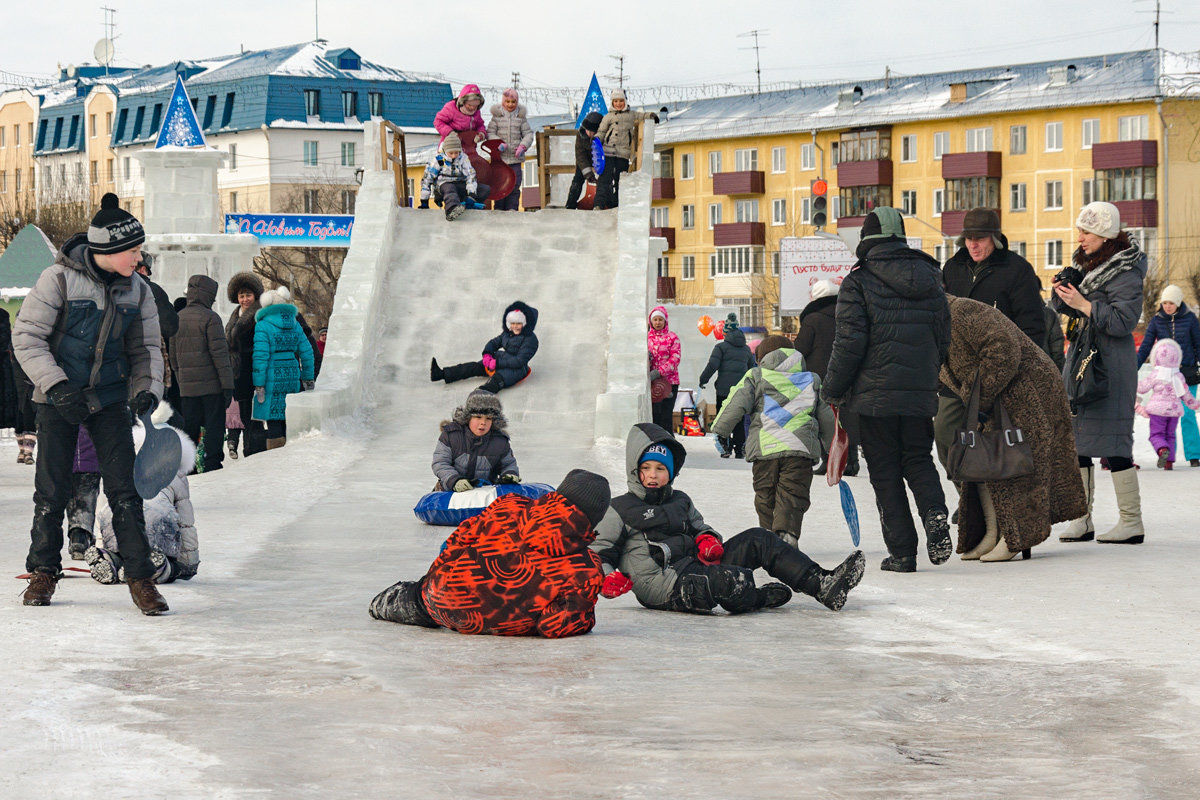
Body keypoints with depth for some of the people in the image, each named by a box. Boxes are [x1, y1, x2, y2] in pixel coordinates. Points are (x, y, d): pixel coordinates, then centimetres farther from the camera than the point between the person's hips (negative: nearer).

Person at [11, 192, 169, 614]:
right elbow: (27, 337, -10)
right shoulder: (59, 279, -13)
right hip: (58, 399, -2)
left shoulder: (136, 290, 1)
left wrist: (147, 388, -9)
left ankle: (140, 578, 0)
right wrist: (56, 385, -20)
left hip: (110, 401, 3)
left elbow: (145, 347, 10)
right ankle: (44, 571, 21)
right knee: (52, 491, 3)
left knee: (123, 490, -5)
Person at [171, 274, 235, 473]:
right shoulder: (210, 318, -11)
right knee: (214, 425, -1)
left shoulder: (178, 318, 10)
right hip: (211, 382, -6)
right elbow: (219, 353, -14)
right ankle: (212, 463, -3)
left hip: (187, 385, 6)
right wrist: (227, 385, -13)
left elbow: (173, 355, 16)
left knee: (190, 425, 11)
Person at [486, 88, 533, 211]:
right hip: (500, 157, -1)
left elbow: (528, 134, 6)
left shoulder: (521, 117, 7)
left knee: (515, 185, -1)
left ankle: (512, 208, 6)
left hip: (515, 158, 1)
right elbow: (490, 133, 1)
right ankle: (499, 208, 10)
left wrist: (523, 146, -12)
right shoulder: (497, 116, 3)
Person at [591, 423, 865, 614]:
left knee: (758, 540, -4)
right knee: (737, 581, -33)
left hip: (695, 566, 8)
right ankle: (760, 598, 2)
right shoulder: (620, 510, 4)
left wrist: (708, 539, 9)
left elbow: (700, 527, 34)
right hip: (663, 586, -8)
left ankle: (821, 584, -10)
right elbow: (596, 553, 3)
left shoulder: (680, 501, 23)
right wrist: (608, 579, -19)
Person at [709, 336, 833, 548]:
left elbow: (736, 405, 2)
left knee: (765, 496, 11)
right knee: (792, 495, -4)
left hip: (764, 448, 0)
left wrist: (718, 431, 9)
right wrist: (832, 448, 35)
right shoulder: (812, 380, 21)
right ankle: (786, 533, -26)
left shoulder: (755, 376, 14)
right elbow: (826, 418, 24)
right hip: (801, 448, 1)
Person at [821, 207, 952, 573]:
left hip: (875, 392, -4)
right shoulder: (929, 278, 8)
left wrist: (833, 389, -1)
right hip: (921, 393, 4)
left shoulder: (858, 282, -9)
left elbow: (850, 341, -13)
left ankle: (902, 551, 1)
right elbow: (943, 337, 13)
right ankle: (935, 514, -12)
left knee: (885, 471, 4)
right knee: (919, 460, 17)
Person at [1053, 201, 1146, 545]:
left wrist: (1083, 304, -20)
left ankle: (1131, 522, -2)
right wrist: (1062, 293, 1)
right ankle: (1082, 520, 13)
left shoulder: (1124, 273, -12)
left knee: (1112, 441, -8)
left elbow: (1123, 321, -19)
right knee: (1075, 438, 7)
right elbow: (1066, 308, 22)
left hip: (1110, 365, -9)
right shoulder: (1087, 263, 14)